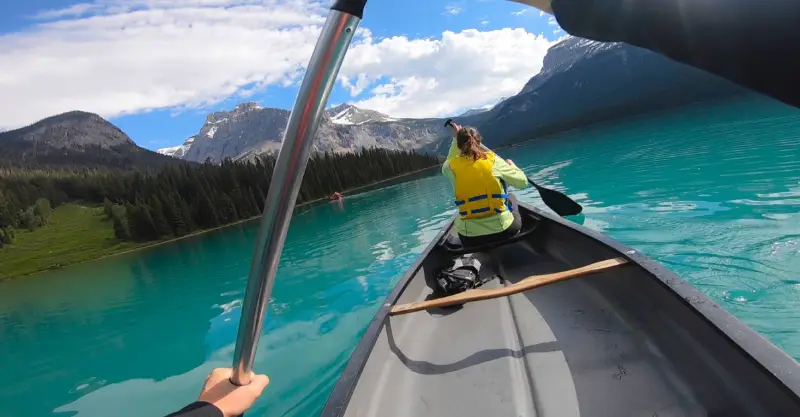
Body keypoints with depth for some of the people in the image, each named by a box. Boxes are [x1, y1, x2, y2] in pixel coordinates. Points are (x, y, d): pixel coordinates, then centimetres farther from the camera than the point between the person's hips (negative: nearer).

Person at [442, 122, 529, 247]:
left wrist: (456, 139, 29)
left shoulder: (452, 166, -4)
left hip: (469, 237, 1)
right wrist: (511, 165, 22)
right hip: (503, 230, -1)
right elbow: (522, 182, 3)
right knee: (511, 197, 32)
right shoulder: (492, 160, -7)